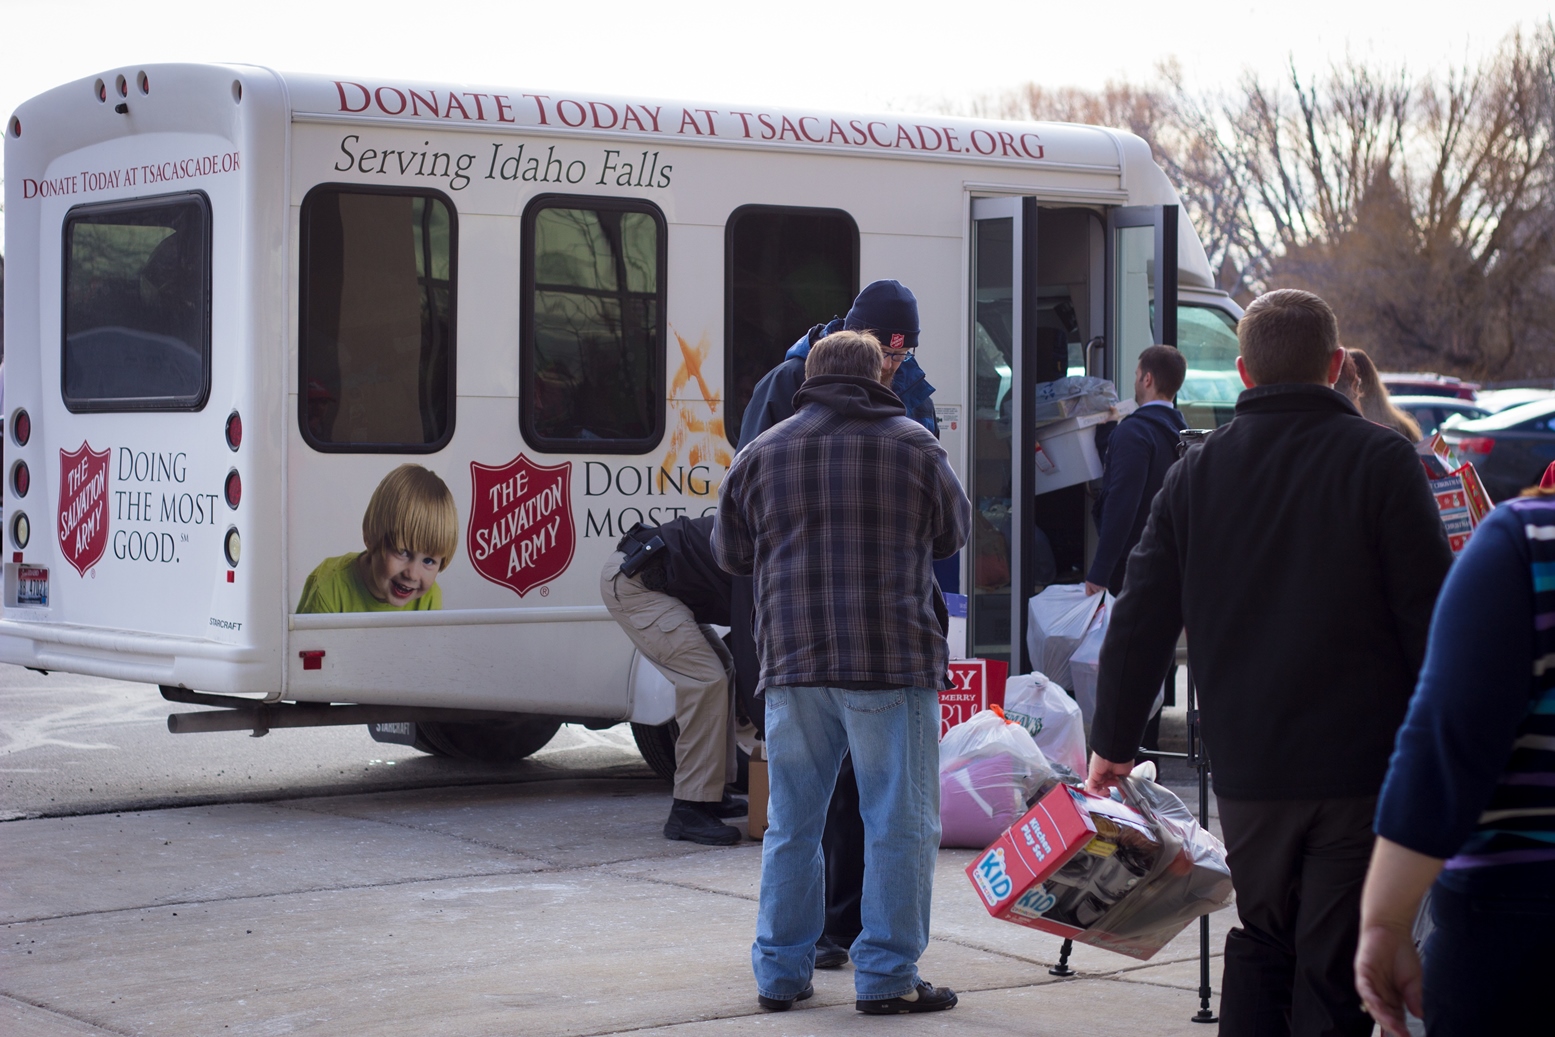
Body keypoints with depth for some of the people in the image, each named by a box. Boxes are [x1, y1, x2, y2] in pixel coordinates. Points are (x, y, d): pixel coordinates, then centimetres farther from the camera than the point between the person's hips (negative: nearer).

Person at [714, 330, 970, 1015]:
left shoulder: (762, 454, 7)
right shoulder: (914, 447, -1)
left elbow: (731, 554, 17)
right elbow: (953, 533, 13)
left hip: (793, 665, 4)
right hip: (893, 664, -3)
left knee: (791, 824, 12)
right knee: (899, 824, 3)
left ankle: (781, 972, 16)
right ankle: (887, 976, 4)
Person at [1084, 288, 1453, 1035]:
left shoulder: (1196, 473, 6)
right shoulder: (1379, 461, -5)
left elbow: (1141, 619, 8)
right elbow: (1430, 616, -8)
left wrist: (1112, 741, 17)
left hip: (1247, 770, 3)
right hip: (1362, 768, -3)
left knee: (1261, 946, 19)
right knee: (1334, 970, 1)